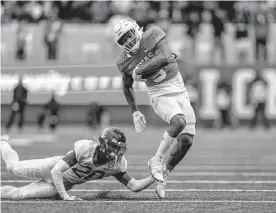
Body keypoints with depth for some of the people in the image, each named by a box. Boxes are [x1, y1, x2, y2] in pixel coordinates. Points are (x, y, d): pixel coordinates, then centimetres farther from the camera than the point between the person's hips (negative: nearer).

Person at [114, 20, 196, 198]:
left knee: (186, 140, -4)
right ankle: (157, 161, -21)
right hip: (160, 95, -2)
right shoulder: (125, 62, -2)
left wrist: (140, 71, -19)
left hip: (180, 91, 2)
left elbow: (164, 58, -25)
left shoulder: (152, 36, -10)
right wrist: (135, 111, 9)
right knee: (179, 121, -34)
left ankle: (164, 172, 15)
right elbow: (127, 87, 14)